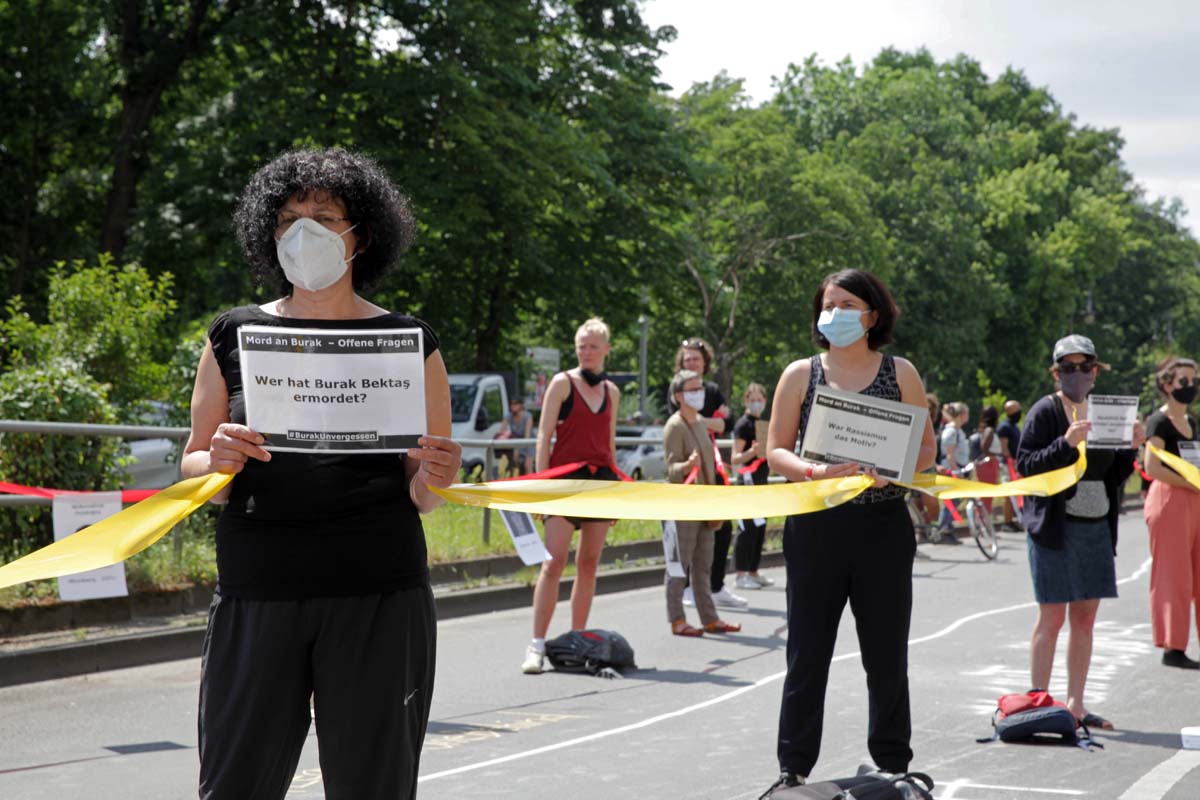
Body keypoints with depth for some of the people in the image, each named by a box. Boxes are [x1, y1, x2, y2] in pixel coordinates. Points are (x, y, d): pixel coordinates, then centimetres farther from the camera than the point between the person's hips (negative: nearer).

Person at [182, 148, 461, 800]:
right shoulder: (234, 336, 9)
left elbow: (422, 498, 11)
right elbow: (192, 466, 12)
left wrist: (432, 479, -12)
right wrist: (219, 463, -10)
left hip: (379, 599, 0)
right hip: (256, 598, 1)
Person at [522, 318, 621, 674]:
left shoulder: (611, 391, 13)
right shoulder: (563, 383, -1)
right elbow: (544, 435, -4)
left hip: (602, 479, 5)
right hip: (566, 477, -5)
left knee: (589, 564, 6)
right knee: (554, 562, -12)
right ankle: (537, 645, -12)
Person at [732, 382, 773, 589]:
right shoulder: (743, 424, -10)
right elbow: (735, 459, -16)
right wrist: (753, 451, -32)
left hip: (761, 482, 9)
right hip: (748, 482, -9)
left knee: (760, 529, 10)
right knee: (748, 529, -11)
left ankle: (753, 572, 17)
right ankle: (741, 575, -9)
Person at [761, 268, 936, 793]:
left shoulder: (900, 373, 5)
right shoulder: (801, 374, 5)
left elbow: (926, 448, 6)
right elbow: (776, 452, 3)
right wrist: (814, 471, -17)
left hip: (883, 527, 0)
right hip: (816, 526, 0)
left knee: (887, 652, 6)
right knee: (808, 651, 3)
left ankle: (892, 765, 18)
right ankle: (794, 768, 12)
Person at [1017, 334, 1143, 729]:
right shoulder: (1045, 412, -5)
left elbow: (1115, 475, 15)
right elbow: (1026, 466, -12)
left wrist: (1130, 448, -2)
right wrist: (1066, 442, -23)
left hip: (1097, 526, 6)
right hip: (1055, 528, -6)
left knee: (1085, 618, 9)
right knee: (1052, 616, -4)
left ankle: (1075, 704, 16)